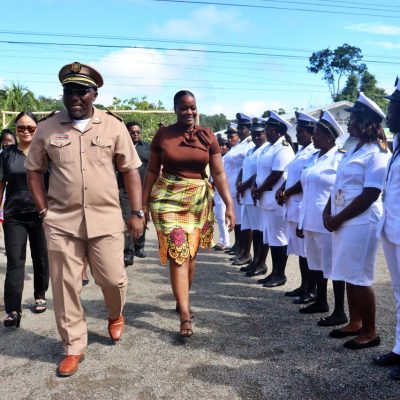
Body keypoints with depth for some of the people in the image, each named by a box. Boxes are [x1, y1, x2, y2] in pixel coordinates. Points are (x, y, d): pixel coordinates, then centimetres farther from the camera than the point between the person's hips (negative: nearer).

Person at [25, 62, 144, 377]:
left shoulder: (113, 126, 1)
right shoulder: (47, 128, 3)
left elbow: (130, 170, 4)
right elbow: (34, 170, 11)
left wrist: (137, 213, -2)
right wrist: (45, 211, 2)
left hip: (106, 219, -1)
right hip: (61, 222, 1)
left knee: (113, 278, 3)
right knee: (65, 286, 5)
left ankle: (115, 315, 38)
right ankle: (74, 347, 23)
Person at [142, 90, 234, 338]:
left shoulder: (207, 136, 2)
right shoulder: (162, 135, 0)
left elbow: (219, 173, 0)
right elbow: (152, 171, 5)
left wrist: (230, 205, -7)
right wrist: (144, 204, 2)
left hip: (199, 201, 2)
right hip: (168, 199, -2)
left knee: (190, 254, 11)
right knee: (177, 255, -9)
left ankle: (182, 300, 35)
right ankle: (185, 315, -6)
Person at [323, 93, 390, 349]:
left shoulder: (377, 154, -12)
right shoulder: (353, 150, 15)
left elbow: (370, 195, -19)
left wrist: (338, 219, -15)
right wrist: (328, 212, 3)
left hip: (361, 223, -8)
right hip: (343, 222, 9)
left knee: (360, 278, -2)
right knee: (349, 276, 14)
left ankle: (370, 332, 12)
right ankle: (355, 323, 28)